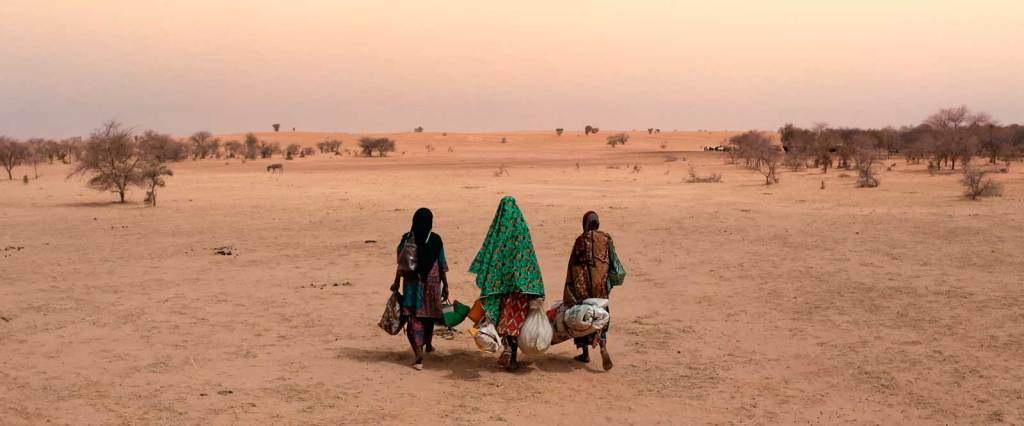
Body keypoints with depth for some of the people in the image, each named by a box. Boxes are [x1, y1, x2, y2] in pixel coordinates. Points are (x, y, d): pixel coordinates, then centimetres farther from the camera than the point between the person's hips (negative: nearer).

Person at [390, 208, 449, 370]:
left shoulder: (407, 238, -6)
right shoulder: (436, 240, -7)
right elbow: (442, 266, -2)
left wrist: (396, 283, 10)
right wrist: (445, 286, 8)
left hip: (411, 283, -1)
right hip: (431, 282, 1)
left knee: (414, 318, -1)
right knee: (429, 315, 20)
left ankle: (419, 354, -14)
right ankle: (428, 344, 42)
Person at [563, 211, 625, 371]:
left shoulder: (580, 240, -5)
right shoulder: (606, 239, 2)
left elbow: (573, 266, -5)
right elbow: (613, 261, 2)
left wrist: (569, 295, 0)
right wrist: (610, 282, 15)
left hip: (583, 284, -2)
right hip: (602, 284, 2)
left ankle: (585, 353, 17)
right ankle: (603, 347, -13)